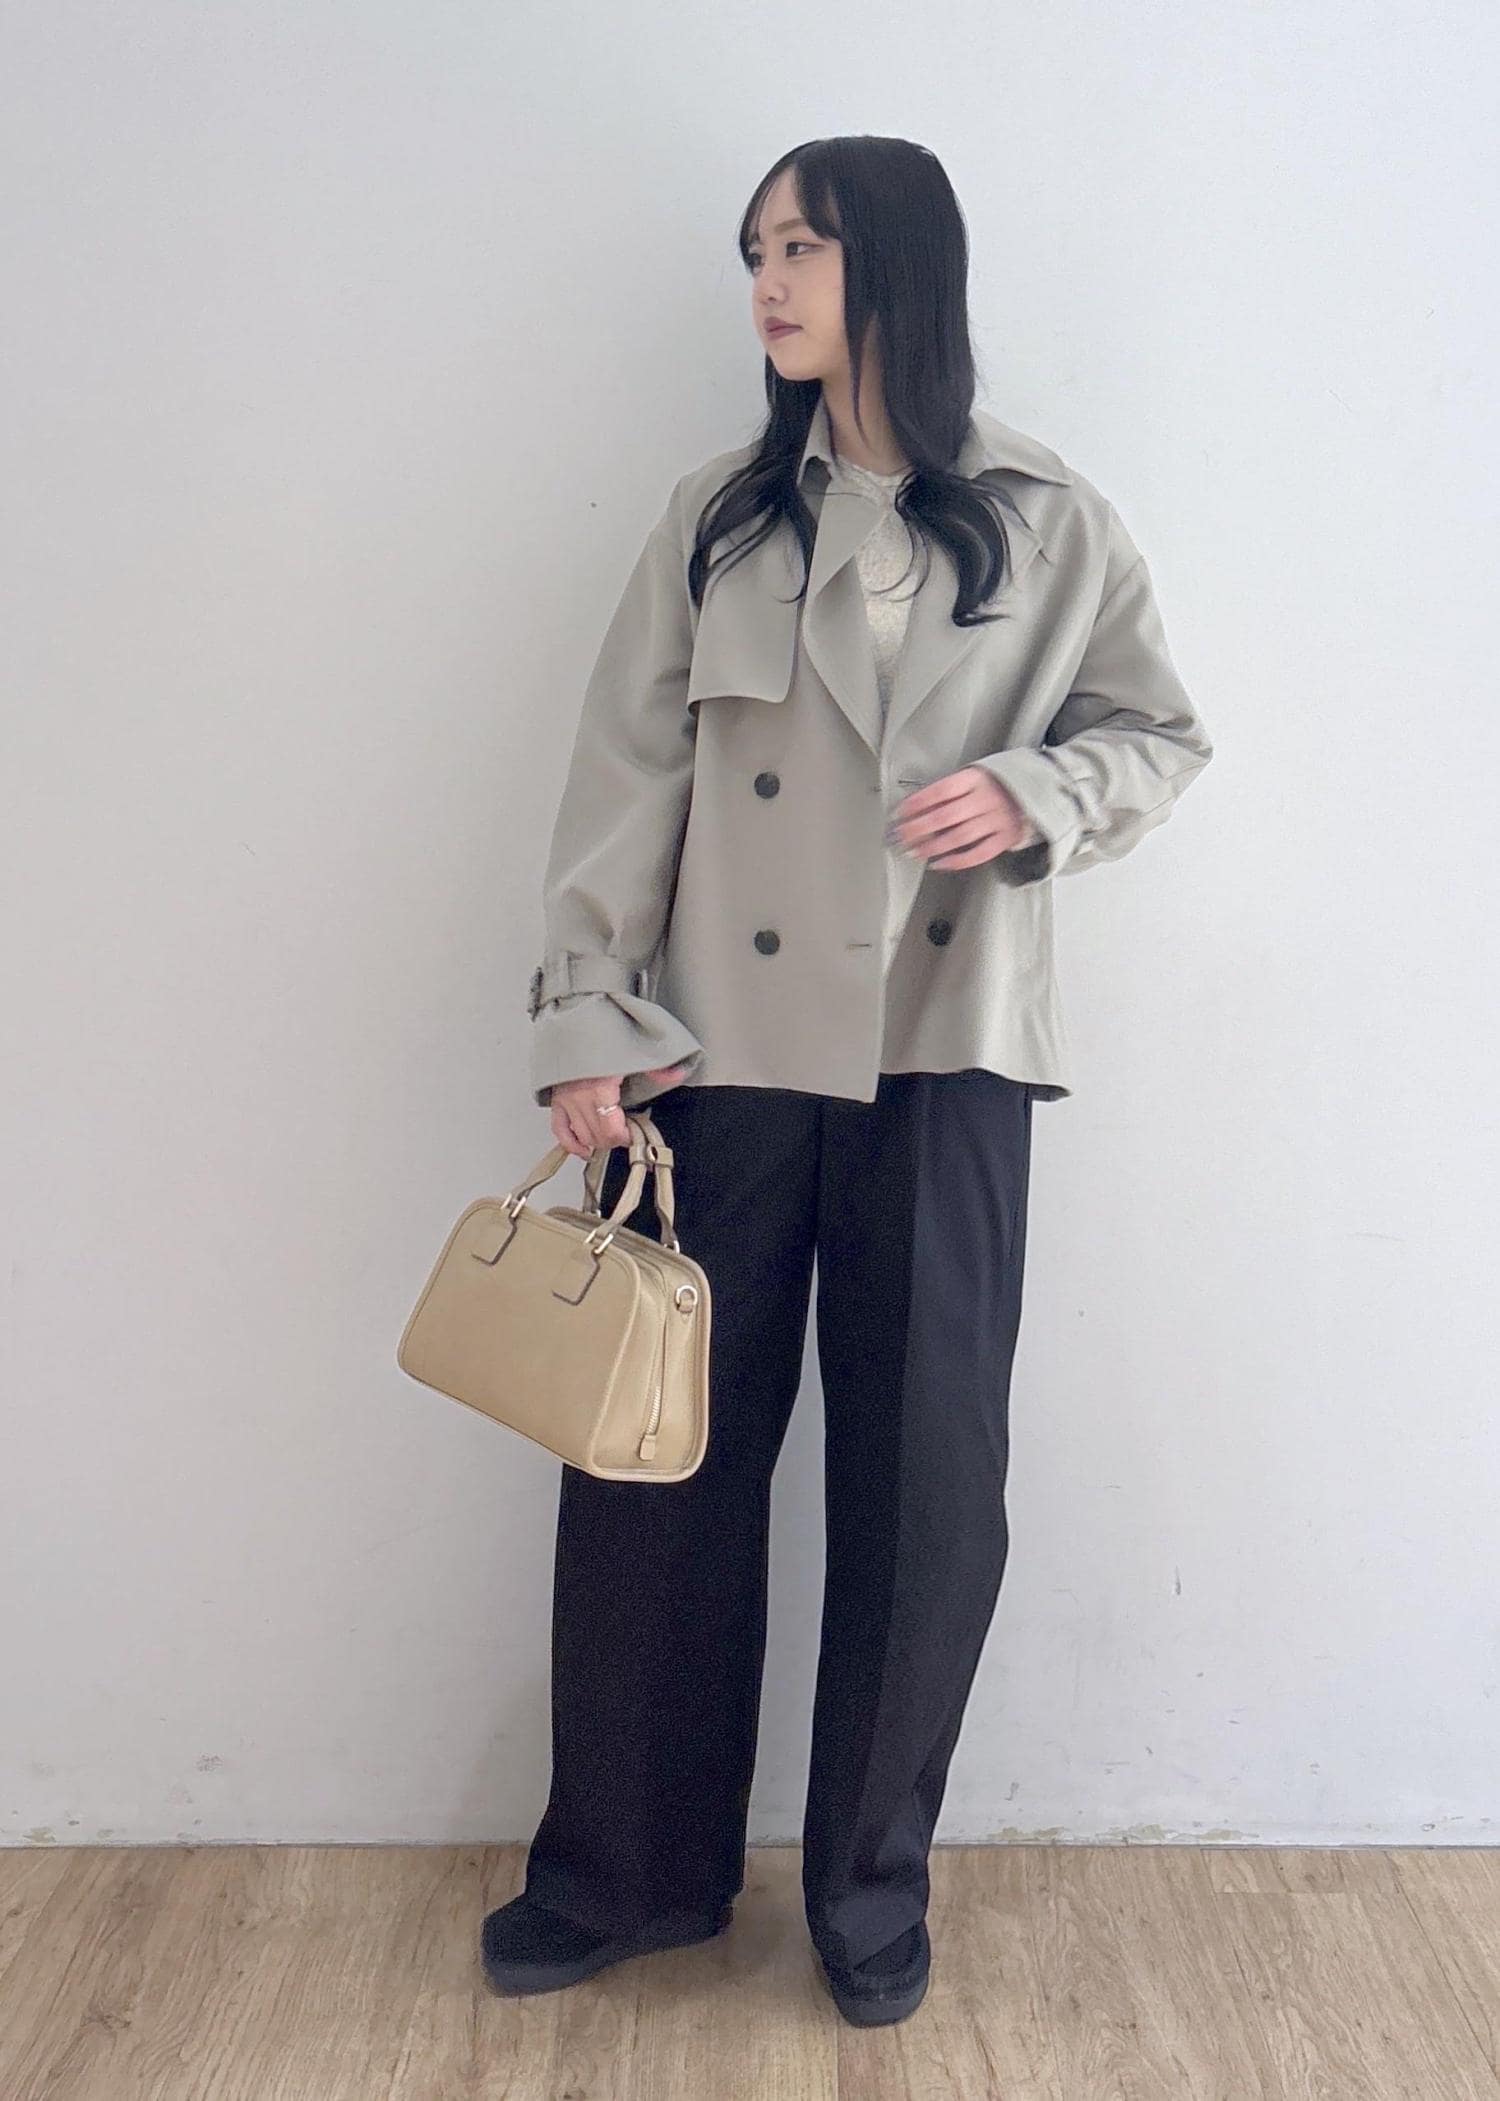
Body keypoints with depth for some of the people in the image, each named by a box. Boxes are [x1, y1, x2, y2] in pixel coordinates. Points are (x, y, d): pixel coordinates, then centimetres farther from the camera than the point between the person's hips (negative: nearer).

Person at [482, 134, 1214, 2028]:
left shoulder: (1048, 524, 5)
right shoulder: (717, 516, 8)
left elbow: (1161, 734, 11)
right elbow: (628, 773, 2)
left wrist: (1034, 794, -11)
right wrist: (585, 1018, -6)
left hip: (943, 1053, -1)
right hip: (724, 1049, 1)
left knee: (926, 1484, 6)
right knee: (658, 1458, 6)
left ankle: (873, 1886, 28)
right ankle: (626, 1873, 27)